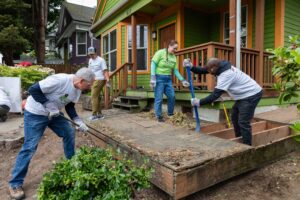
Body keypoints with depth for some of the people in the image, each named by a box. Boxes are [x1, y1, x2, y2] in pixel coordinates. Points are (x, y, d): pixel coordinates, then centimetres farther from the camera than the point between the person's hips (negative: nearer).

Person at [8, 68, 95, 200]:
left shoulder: (77, 89, -6)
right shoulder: (59, 80, -32)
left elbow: (69, 106, 3)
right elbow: (33, 90, -26)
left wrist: (79, 122, -8)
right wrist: (49, 106, -28)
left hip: (53, 113, 8)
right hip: (35, 113, -8)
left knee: (69, 132, 8)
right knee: (30, 147, -5)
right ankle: (15, 183, 11)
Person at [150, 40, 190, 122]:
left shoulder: (174, 57, 10)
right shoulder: (160, 52, -6)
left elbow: (176, 71, 12)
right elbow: (153, 64, -11)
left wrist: (182, 80, 7)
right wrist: (153, 77, -19)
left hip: (168, 79, 6)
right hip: (159, 78, -6)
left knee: (172, 96, 3)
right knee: (159, 98, -3)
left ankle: (170, 114, 21)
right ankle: (159, 116, 11)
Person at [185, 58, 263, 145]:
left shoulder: (226, 75, -29)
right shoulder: (222, 68, 0)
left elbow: (215, 95, -31)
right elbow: (202, 70, 3)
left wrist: (199, 102, -27)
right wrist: (191, 67, -12)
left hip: (251, 95, -11)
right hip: (244, 95, 11)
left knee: (243, 122, -12)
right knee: (235, 117, 17)